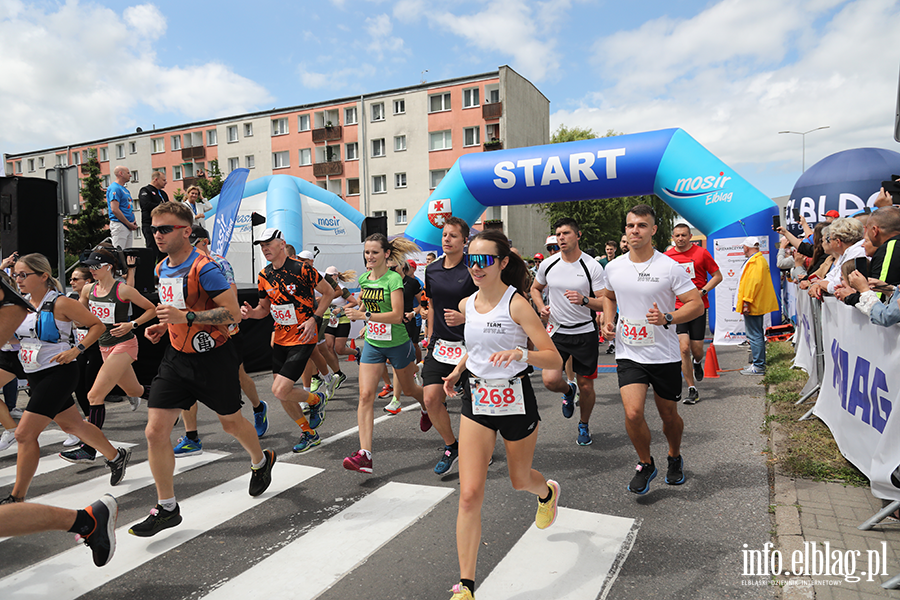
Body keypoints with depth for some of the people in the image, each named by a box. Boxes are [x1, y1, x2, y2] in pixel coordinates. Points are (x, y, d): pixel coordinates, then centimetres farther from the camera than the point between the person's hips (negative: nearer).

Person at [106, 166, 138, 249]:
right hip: (119, 224, -9)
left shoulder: (125, 189, 21)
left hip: (129, 226, 9)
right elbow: (115, 210, -18)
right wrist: (129, 224, -14)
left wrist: (133, 222, 8)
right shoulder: (114, 188, -9)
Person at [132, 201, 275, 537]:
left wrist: (186, 317, -29)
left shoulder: (204, 268, -20)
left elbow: (233, 312, -23)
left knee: (230, 422, 13)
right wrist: (163, 326, 5)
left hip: (213, 357, -6)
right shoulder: (162, 268, 7)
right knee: (155, 431, -2)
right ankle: (167, 509, 13)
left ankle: (261, 461, 45)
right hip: (177, 358, 7)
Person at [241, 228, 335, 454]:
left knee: (280, 390, -15)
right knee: (280, 392, 9)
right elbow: (264, 308, 16)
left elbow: (329, 292, -5)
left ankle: (316, 400, 17)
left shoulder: (301, 269, -14)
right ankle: (309, 434, 29)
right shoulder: (264, 275, 5)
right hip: (280, 338, 7)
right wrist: (250, 312, -6)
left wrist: (314, 319, -14)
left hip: (303, 338, -7)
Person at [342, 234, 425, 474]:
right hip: (372, 344, 5)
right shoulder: (364, 279, 3)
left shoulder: (394, 279, -17)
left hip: (398, 344, -5)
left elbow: (397, 315, -26)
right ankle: (365, 454, -13)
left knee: (408, 389, 17)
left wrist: (364, 315, -30)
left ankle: (427, 407, 54)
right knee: (365, 395, -10)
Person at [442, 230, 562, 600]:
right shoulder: (466, 305, 1)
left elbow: (554, 360, -19)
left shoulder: (516, 304, -16)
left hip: (516, 400, -3)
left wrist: (521, 353, -37)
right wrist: (458, 370, 9)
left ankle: (548, 493, 60)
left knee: (520, 479, 21)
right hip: (476, 401, 4)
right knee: (470, 494, -7)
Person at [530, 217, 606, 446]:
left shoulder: (592, 267, -9)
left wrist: (584, 300, -28)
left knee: (586, 386, 6)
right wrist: (541, 307, -1)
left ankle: (584, 425, 34)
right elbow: (535, 288, 18)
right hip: (556, 331, 2)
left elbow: (605, 303, -8)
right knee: (550, 380, -13)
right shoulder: (548, 264, 0)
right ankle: (568, 391, 24)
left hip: (585, 333, -2)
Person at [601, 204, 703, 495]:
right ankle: (645, 464, 14)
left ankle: (675, 458, 44)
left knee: (669, 416, 13)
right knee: (633, 413, -14)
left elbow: (697, 305, -7)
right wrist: (608, 320, 3)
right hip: (629, 354, 2)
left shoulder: (670, 267, -9)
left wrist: (667, 318, -24)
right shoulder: (613, 267, 2)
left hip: (665, 355, -1)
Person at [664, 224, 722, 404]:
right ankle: (692, 390, 1)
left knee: (696, 349, 3)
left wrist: (702, 292, -10)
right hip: (677, 307, 0)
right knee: (684, 348, -10)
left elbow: (717, 276, 4)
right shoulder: (667, 256, 3)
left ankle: (697, 363, 42)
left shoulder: (701, 253, -1)